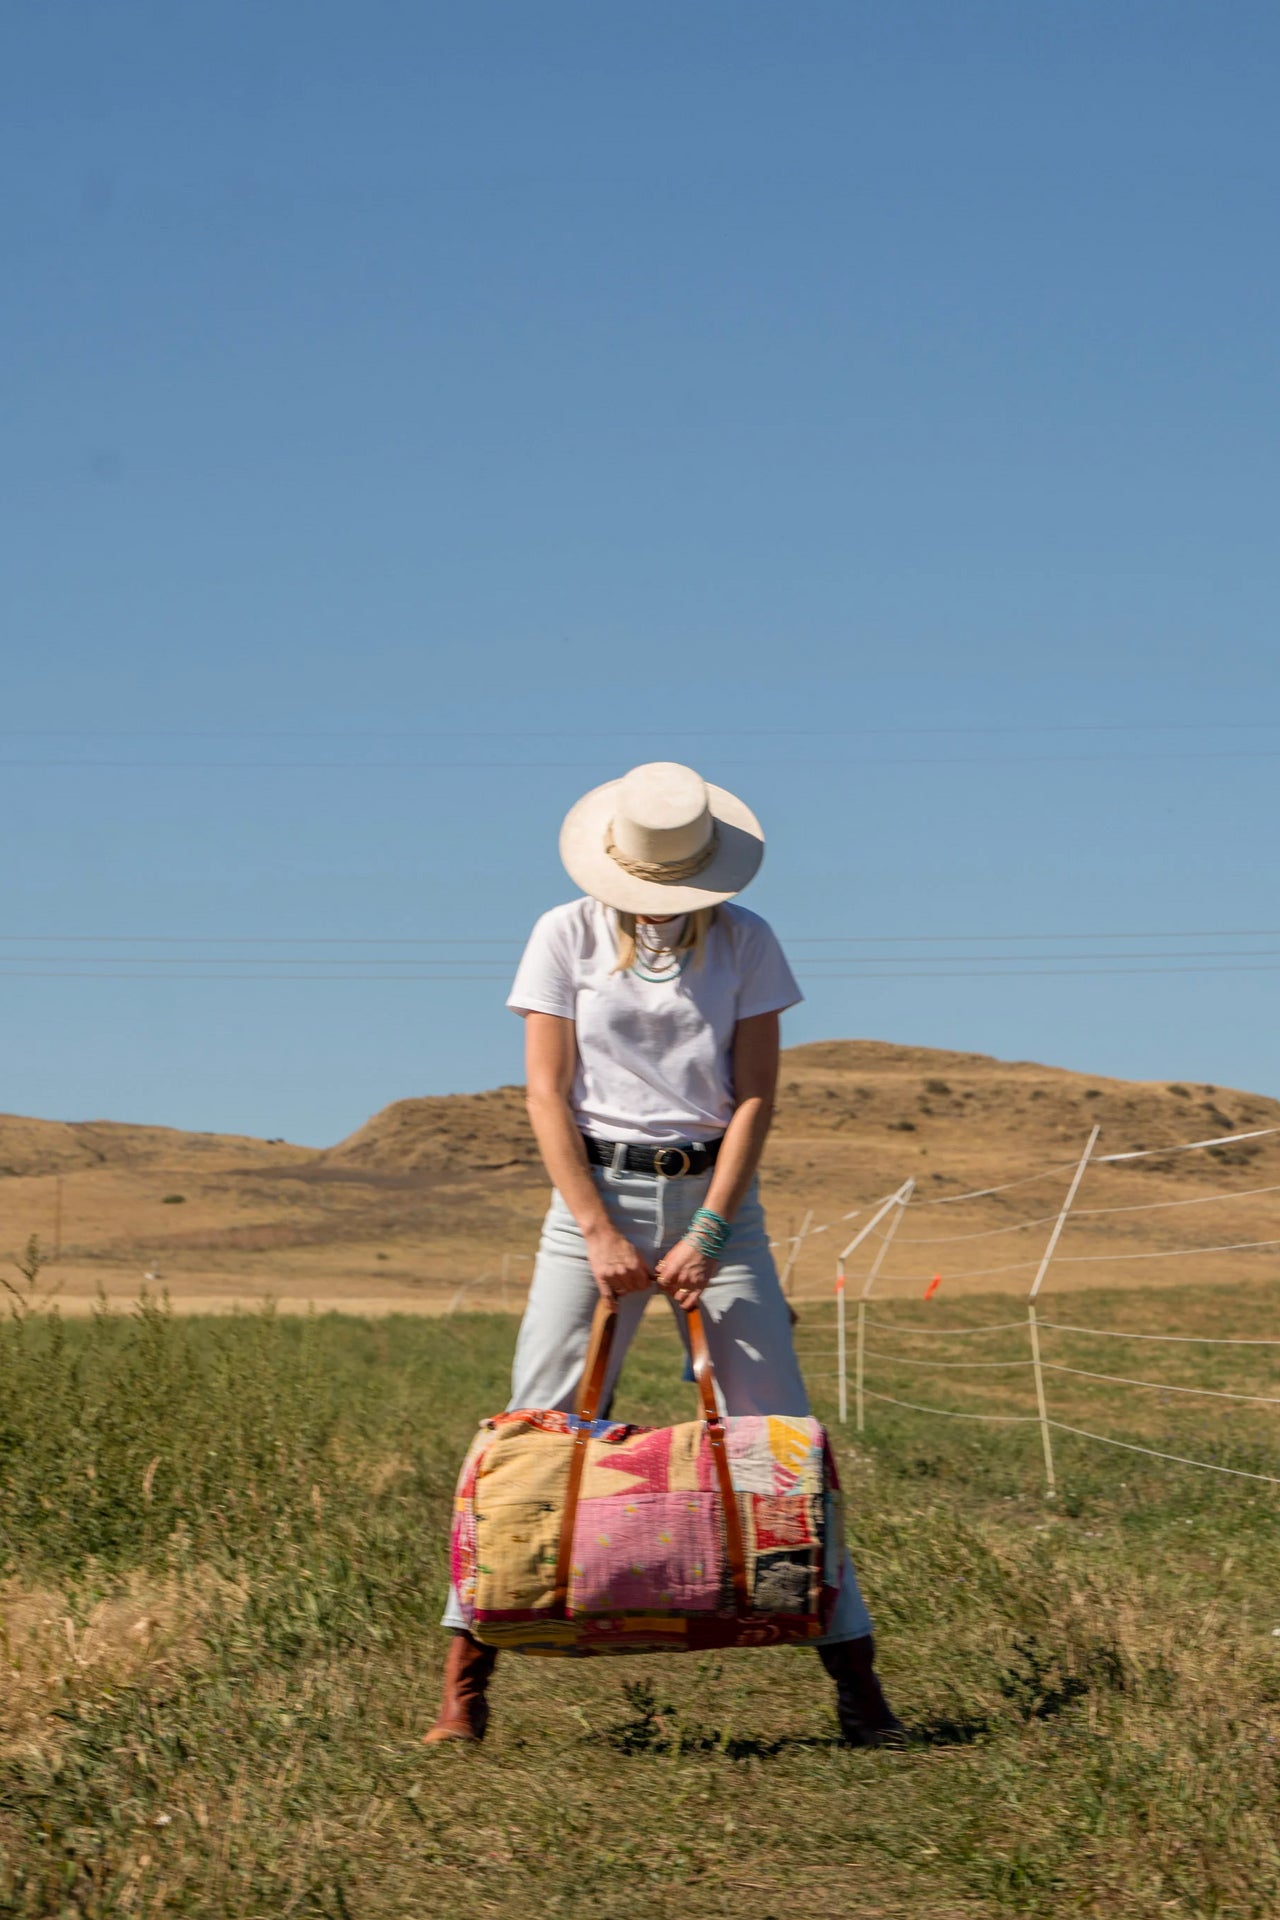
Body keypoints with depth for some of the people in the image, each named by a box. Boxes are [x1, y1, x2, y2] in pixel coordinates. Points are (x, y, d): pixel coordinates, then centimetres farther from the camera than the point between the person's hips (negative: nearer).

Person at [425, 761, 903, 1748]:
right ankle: (466, 1680, 2)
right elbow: (548, 1097, -3)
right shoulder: (567, 936, 0)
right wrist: (599, 1235, -11)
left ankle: (856, 1675, 3)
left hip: (717, 1194, 1)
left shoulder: (746, 942, 2)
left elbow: (755, 1098, -2)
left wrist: (708, 1235, -11)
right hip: (596, 1191, 0)